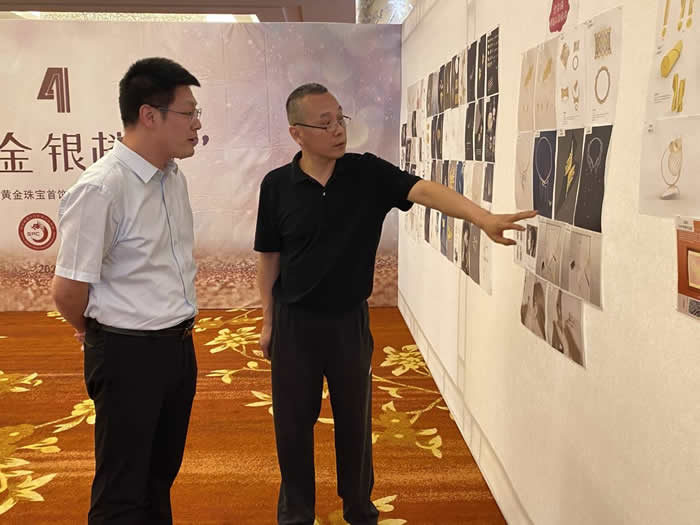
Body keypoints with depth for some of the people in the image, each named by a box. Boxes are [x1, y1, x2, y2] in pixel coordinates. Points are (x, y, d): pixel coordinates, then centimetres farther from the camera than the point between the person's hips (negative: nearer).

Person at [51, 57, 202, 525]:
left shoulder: (174, 178, 5)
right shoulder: (101, 188, -21)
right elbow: (68, 290, -16)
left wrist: (180, 328, 16)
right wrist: (97, 333, 2)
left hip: (178, 344, 7)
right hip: (128, 354, -7)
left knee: (161, 477, 22)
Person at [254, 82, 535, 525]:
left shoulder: (368, 173, -7)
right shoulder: (277, 185, -7)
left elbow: (425, 190, -22)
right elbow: (269, 257, 1)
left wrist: (484, 218, -37)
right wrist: (268, 321, 4)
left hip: (351, 320, 1)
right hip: (295, 322, 0)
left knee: (355, 420, 15)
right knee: (293, 423, 10)